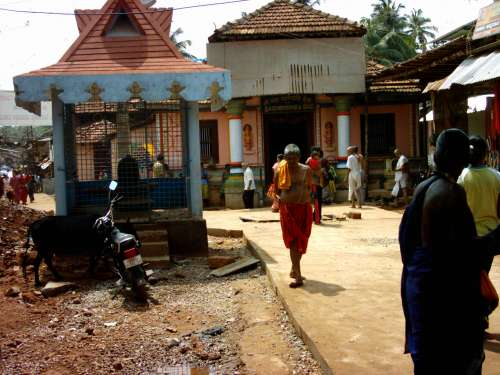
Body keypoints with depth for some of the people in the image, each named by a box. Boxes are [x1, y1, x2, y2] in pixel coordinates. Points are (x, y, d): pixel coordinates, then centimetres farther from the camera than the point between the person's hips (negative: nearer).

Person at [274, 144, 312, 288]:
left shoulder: (306, 170, 2)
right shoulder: (280, 171, -2)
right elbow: (276, 190, 7)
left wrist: (305, 193, -4)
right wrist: (279, 198, -12)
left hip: (304, 208, 3)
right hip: (287, 209, -3)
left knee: (301, 242, 12)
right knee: (293, 242, -7)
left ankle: (294, 270, 32)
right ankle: (298, 277, -7)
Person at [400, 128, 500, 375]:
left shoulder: (423, 188, 4)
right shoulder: (452, 192, -19)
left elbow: (406, 232, 12)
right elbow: (462, 248, -23)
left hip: (418, 278, 8)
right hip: (446, 285, -8)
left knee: (427, 350, 22)